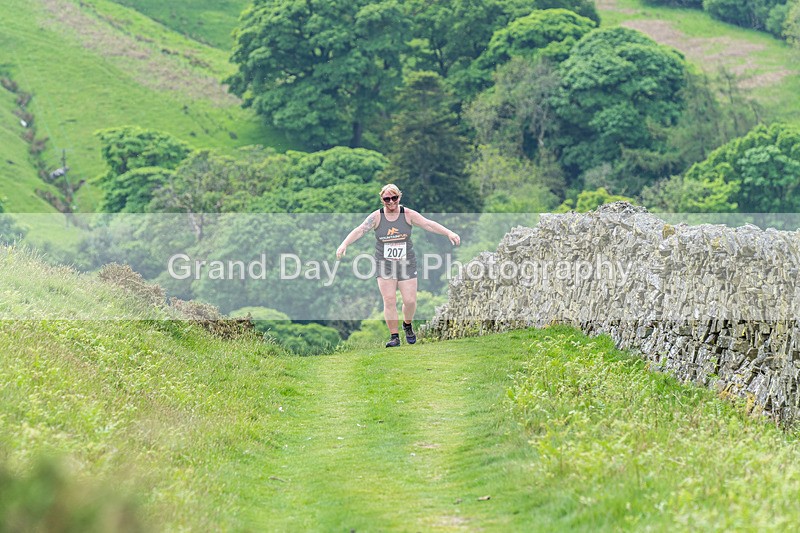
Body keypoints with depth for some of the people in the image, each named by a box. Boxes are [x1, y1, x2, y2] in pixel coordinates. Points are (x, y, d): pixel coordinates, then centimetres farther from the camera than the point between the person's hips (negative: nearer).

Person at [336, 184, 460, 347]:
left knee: (410, 301, -2)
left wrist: (449, 233, -17)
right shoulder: (376, 217, -4)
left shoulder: (408, 214, -2)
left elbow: (428, 224, -7)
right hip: (384, 265, -1)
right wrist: (344, 244, -27)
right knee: (389, 301, -7)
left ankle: (407, 325, 28)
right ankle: (394, 336, 3)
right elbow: (360, 231, -12)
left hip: (406, 264, 1)